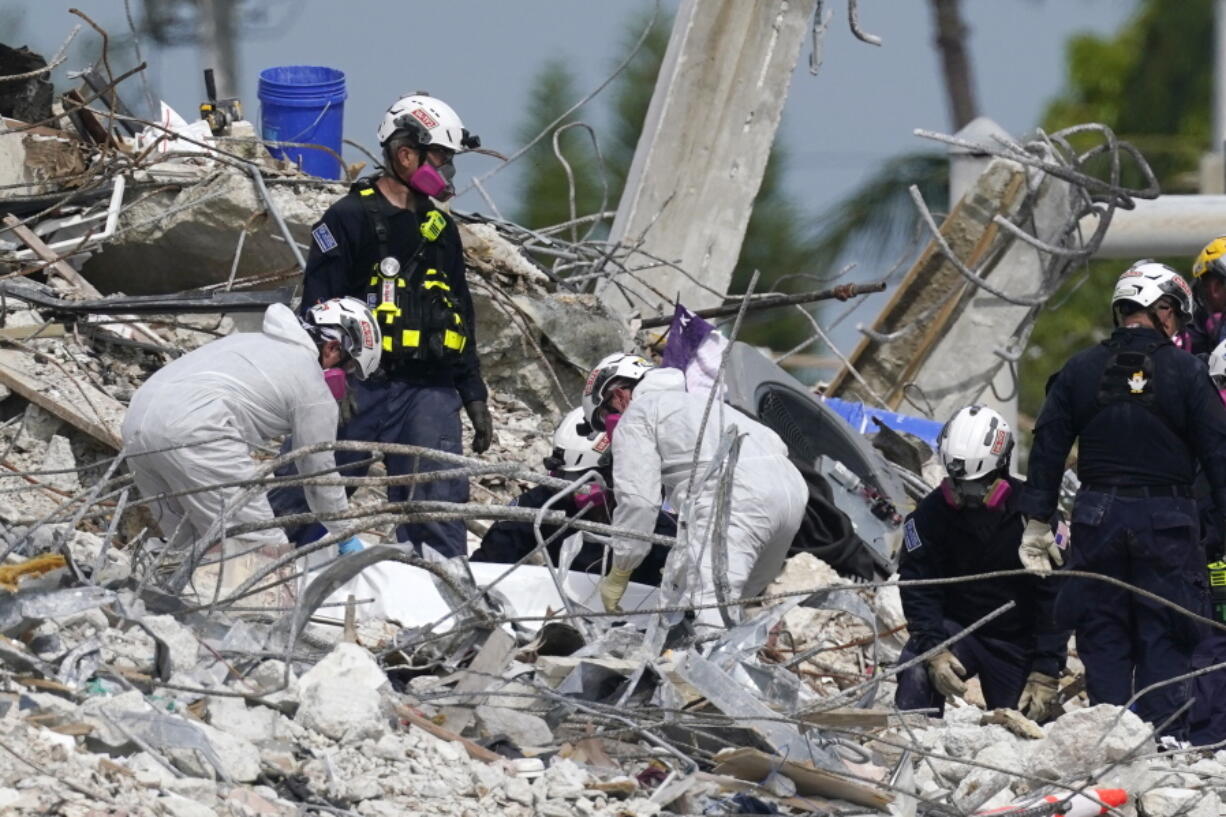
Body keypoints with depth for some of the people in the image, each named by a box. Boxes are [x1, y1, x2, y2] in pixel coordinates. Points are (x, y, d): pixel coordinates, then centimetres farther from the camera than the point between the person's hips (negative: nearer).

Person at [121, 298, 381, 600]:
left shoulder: (250, 341, 32)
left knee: (191, 545, 18)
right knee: (259, 545, -5)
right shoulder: (313, 388, 8)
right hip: (193, 429, -9)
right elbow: (320, 473, 14)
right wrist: (346, 538, 29)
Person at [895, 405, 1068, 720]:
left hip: (1016, 643, 1)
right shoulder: (930, 514, -9)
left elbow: (1054, 597, -9)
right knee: (916, 677, -31)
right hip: (954, 626, -1)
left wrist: (1046, 673, -15)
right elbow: (918, 588, -10)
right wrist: (934, 651, -27)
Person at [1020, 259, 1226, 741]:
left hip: (1098, 516, 2)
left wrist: (1037, 523, 10)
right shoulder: (1185, 373, -5)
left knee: (1102, 637, 8)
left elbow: (1048, 449, 5)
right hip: (1167, 517, -2)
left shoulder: (1079, 372, 3)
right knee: (1164, 641, 2)